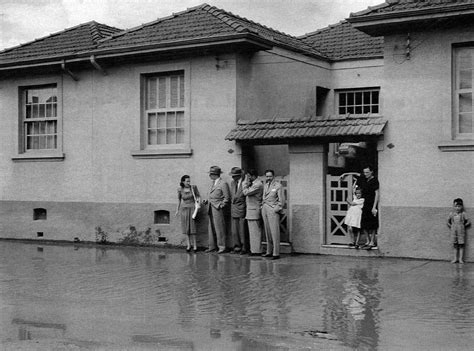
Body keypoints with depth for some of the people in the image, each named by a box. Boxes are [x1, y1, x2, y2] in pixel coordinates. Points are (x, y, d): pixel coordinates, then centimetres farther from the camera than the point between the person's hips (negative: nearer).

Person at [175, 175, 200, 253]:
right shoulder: (180, 190, -4)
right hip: (184, 209, 2)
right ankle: (188, 244, 13)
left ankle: (194, 245, 2)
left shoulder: (193, 187, -8)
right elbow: (179, 200, 9)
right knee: (186, 227, 4)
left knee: (192, 226, -6)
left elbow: (198, 197, 3)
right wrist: (177, 210, 13)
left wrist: (199, 204, -14)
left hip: (192, 209, -2)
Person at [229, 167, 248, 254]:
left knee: (242, 230, -3)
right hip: (233, 209, 6)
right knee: (234, 230, 6)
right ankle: (237, 247, 15)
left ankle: (244, 248, 5)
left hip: (242, 208, -6)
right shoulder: (232, 182, 12)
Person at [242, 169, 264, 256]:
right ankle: (253, 249, 18)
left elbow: (246, 192, -19)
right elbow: (246, 193, 14)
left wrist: (245, 183, -9)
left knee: (255, 231, -6)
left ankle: (256, 251, -2)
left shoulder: (258, 185, -16)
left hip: (254, 210, -10)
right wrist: (246, 183, 7)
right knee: (253, 231, 13)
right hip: (251, 210, 10)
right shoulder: (253, 184, 16)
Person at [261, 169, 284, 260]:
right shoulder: (265, 185, 17)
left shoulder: (278, 186, -3)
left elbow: (281, 200, -6)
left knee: (274, 232, -8)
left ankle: (276, 253, -7)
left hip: (273, 210, -7)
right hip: (265, 210, 7)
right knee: (267, 232, 8)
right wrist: (262, 206, 12)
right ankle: (269, 252, 13)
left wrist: (276, 209, -10)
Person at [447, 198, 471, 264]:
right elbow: (448, 222, 15)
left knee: (461, 245, 0)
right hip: (454, 231, 2)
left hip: (461, 231, -2)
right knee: (455, 245, 7)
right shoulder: (451, 214, 4)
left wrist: (463, 226, -3)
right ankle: (455, 258, 12)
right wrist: (451, 227, 5)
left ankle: (461, 259, 4)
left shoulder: (463, 214, -3)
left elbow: (468, 222, -1)